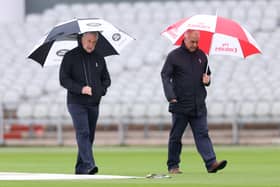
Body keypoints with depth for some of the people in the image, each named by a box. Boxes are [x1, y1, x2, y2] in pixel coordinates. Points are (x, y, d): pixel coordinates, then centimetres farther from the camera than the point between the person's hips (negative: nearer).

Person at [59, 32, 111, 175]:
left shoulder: (99, 58, 11)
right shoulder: (70, 57, -1)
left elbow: (106, 79, 17)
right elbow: (63, 79, -6)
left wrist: (100, 90, -5)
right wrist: (80, 89, -19)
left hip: (93, 104, 5)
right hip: (76, 103, -5)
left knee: (89, 136, 6)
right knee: (83, 133, -16)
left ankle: (81, 168, 14)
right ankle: (89, 165, -25)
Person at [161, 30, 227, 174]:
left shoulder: (201, 55, 11)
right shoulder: (174, 56, -3)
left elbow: (207, 73, 25)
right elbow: (165, 76, -7)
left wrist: (207, 80, -1)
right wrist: (171, 96, -20)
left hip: (199, 106, 3)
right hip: (180, 104, -3)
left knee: (202, 134, -5)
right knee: (176, 136, 5)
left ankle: (211, 163, -15)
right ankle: (173, 166, 14)